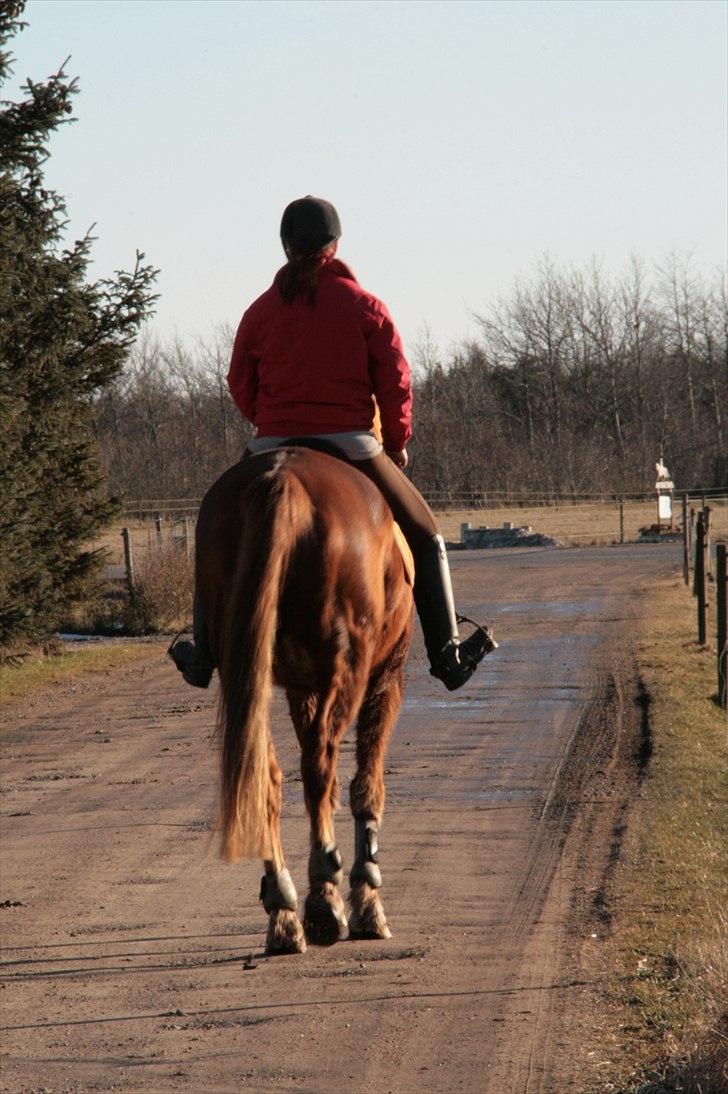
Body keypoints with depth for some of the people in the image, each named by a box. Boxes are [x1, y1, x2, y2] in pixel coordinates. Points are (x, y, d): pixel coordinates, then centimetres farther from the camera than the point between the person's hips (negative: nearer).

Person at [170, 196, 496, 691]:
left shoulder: (260, 312, 5)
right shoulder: (366, 307, 0)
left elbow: (240, 387, 9)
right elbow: (396, 383, -2)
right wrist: (398, 443, 11)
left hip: (274, 448, 2)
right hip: (352, 445, -1)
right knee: (425, 536, 14)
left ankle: (205, 651, 16)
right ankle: (446, 652, 6)